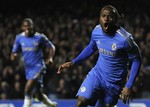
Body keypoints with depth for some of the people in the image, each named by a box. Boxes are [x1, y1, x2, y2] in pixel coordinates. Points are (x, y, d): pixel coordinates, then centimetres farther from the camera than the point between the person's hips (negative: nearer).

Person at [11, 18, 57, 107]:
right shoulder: (19, 38, 4)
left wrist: (50, 58, -12)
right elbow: (14, 52, 6)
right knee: (39, 95, 12)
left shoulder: (40, 37, -6)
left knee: (28, 88, -22)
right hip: (28, 68, 5)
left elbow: (52, 47, 5)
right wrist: (14, 56, -18)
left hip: (38, 67, -5)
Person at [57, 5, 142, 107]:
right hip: (97, 74, 3)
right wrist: (72, 63, 8)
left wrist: (129, 86, -17)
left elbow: (136, 60, -12)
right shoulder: (96, 31, -6)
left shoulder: (124, 39, -22)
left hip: (114, 82, -3)